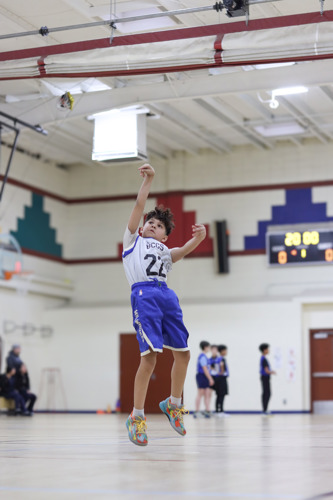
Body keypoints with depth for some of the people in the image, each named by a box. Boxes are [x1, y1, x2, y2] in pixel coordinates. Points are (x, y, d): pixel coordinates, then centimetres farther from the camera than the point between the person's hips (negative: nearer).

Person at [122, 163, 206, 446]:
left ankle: (173, 404, 26)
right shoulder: (133, 240, 24)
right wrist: (148, 181, 8)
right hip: (144, 295, -5)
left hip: (168, 297, 5)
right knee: (150, 356, -15)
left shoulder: (165, 252, 30)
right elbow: (139, 206, 14)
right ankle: (137, 417, -6)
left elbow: (183, 251, 8)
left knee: (183, 353, 4)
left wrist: (198, 238, -10)